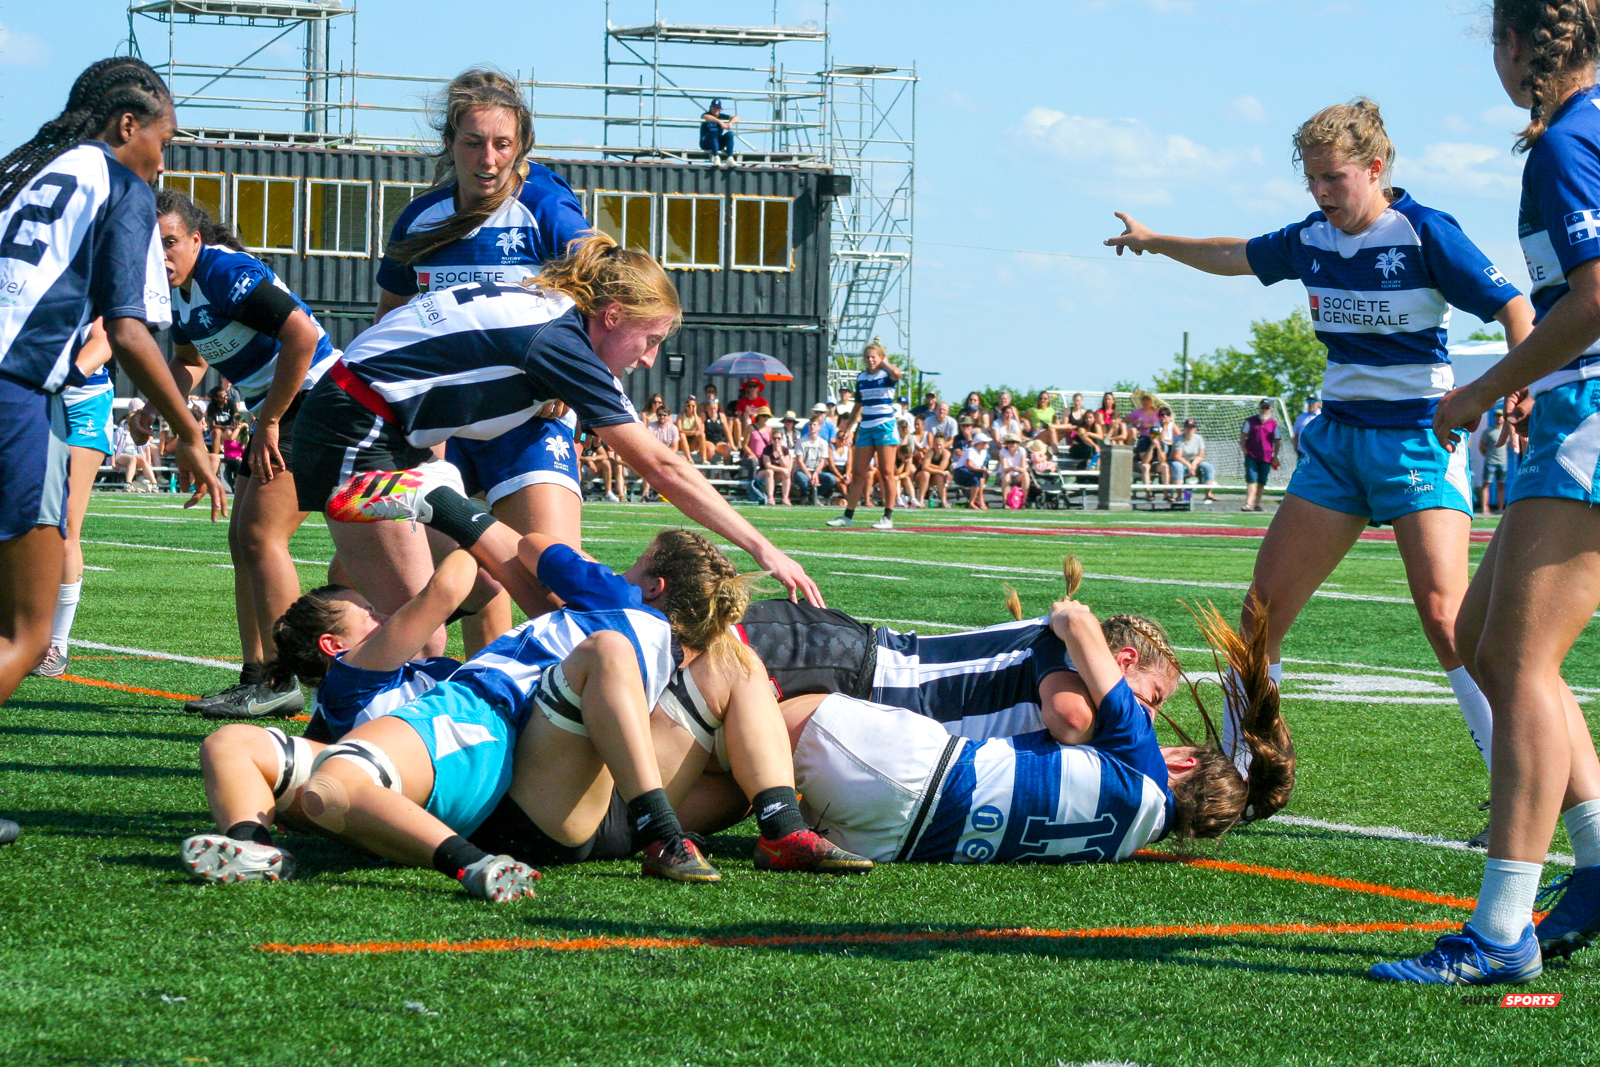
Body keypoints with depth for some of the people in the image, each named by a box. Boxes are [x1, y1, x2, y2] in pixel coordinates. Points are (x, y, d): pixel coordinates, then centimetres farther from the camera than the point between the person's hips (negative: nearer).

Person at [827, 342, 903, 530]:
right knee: (858, 472, 5)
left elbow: (896, 374, -32)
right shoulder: (861, 377, 12)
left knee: (886, 473, -3)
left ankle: (888, 517, -1)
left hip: (885, 427, -6)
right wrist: (847, 429, 20)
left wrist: (885, 363, -13)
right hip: (865, 428, 6)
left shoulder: (887, 374, -5)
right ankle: (848, 516, 7)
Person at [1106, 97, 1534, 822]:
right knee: (1264, 606, 3)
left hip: (1417, 437, -6)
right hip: (1337, 437, 6)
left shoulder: (1425, 233, -11)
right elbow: (1235, 256, 28)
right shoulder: (1310, 239, 7)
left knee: (1445, 616, -20)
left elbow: (1514, 309, -14)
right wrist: (1156, 242, 40)